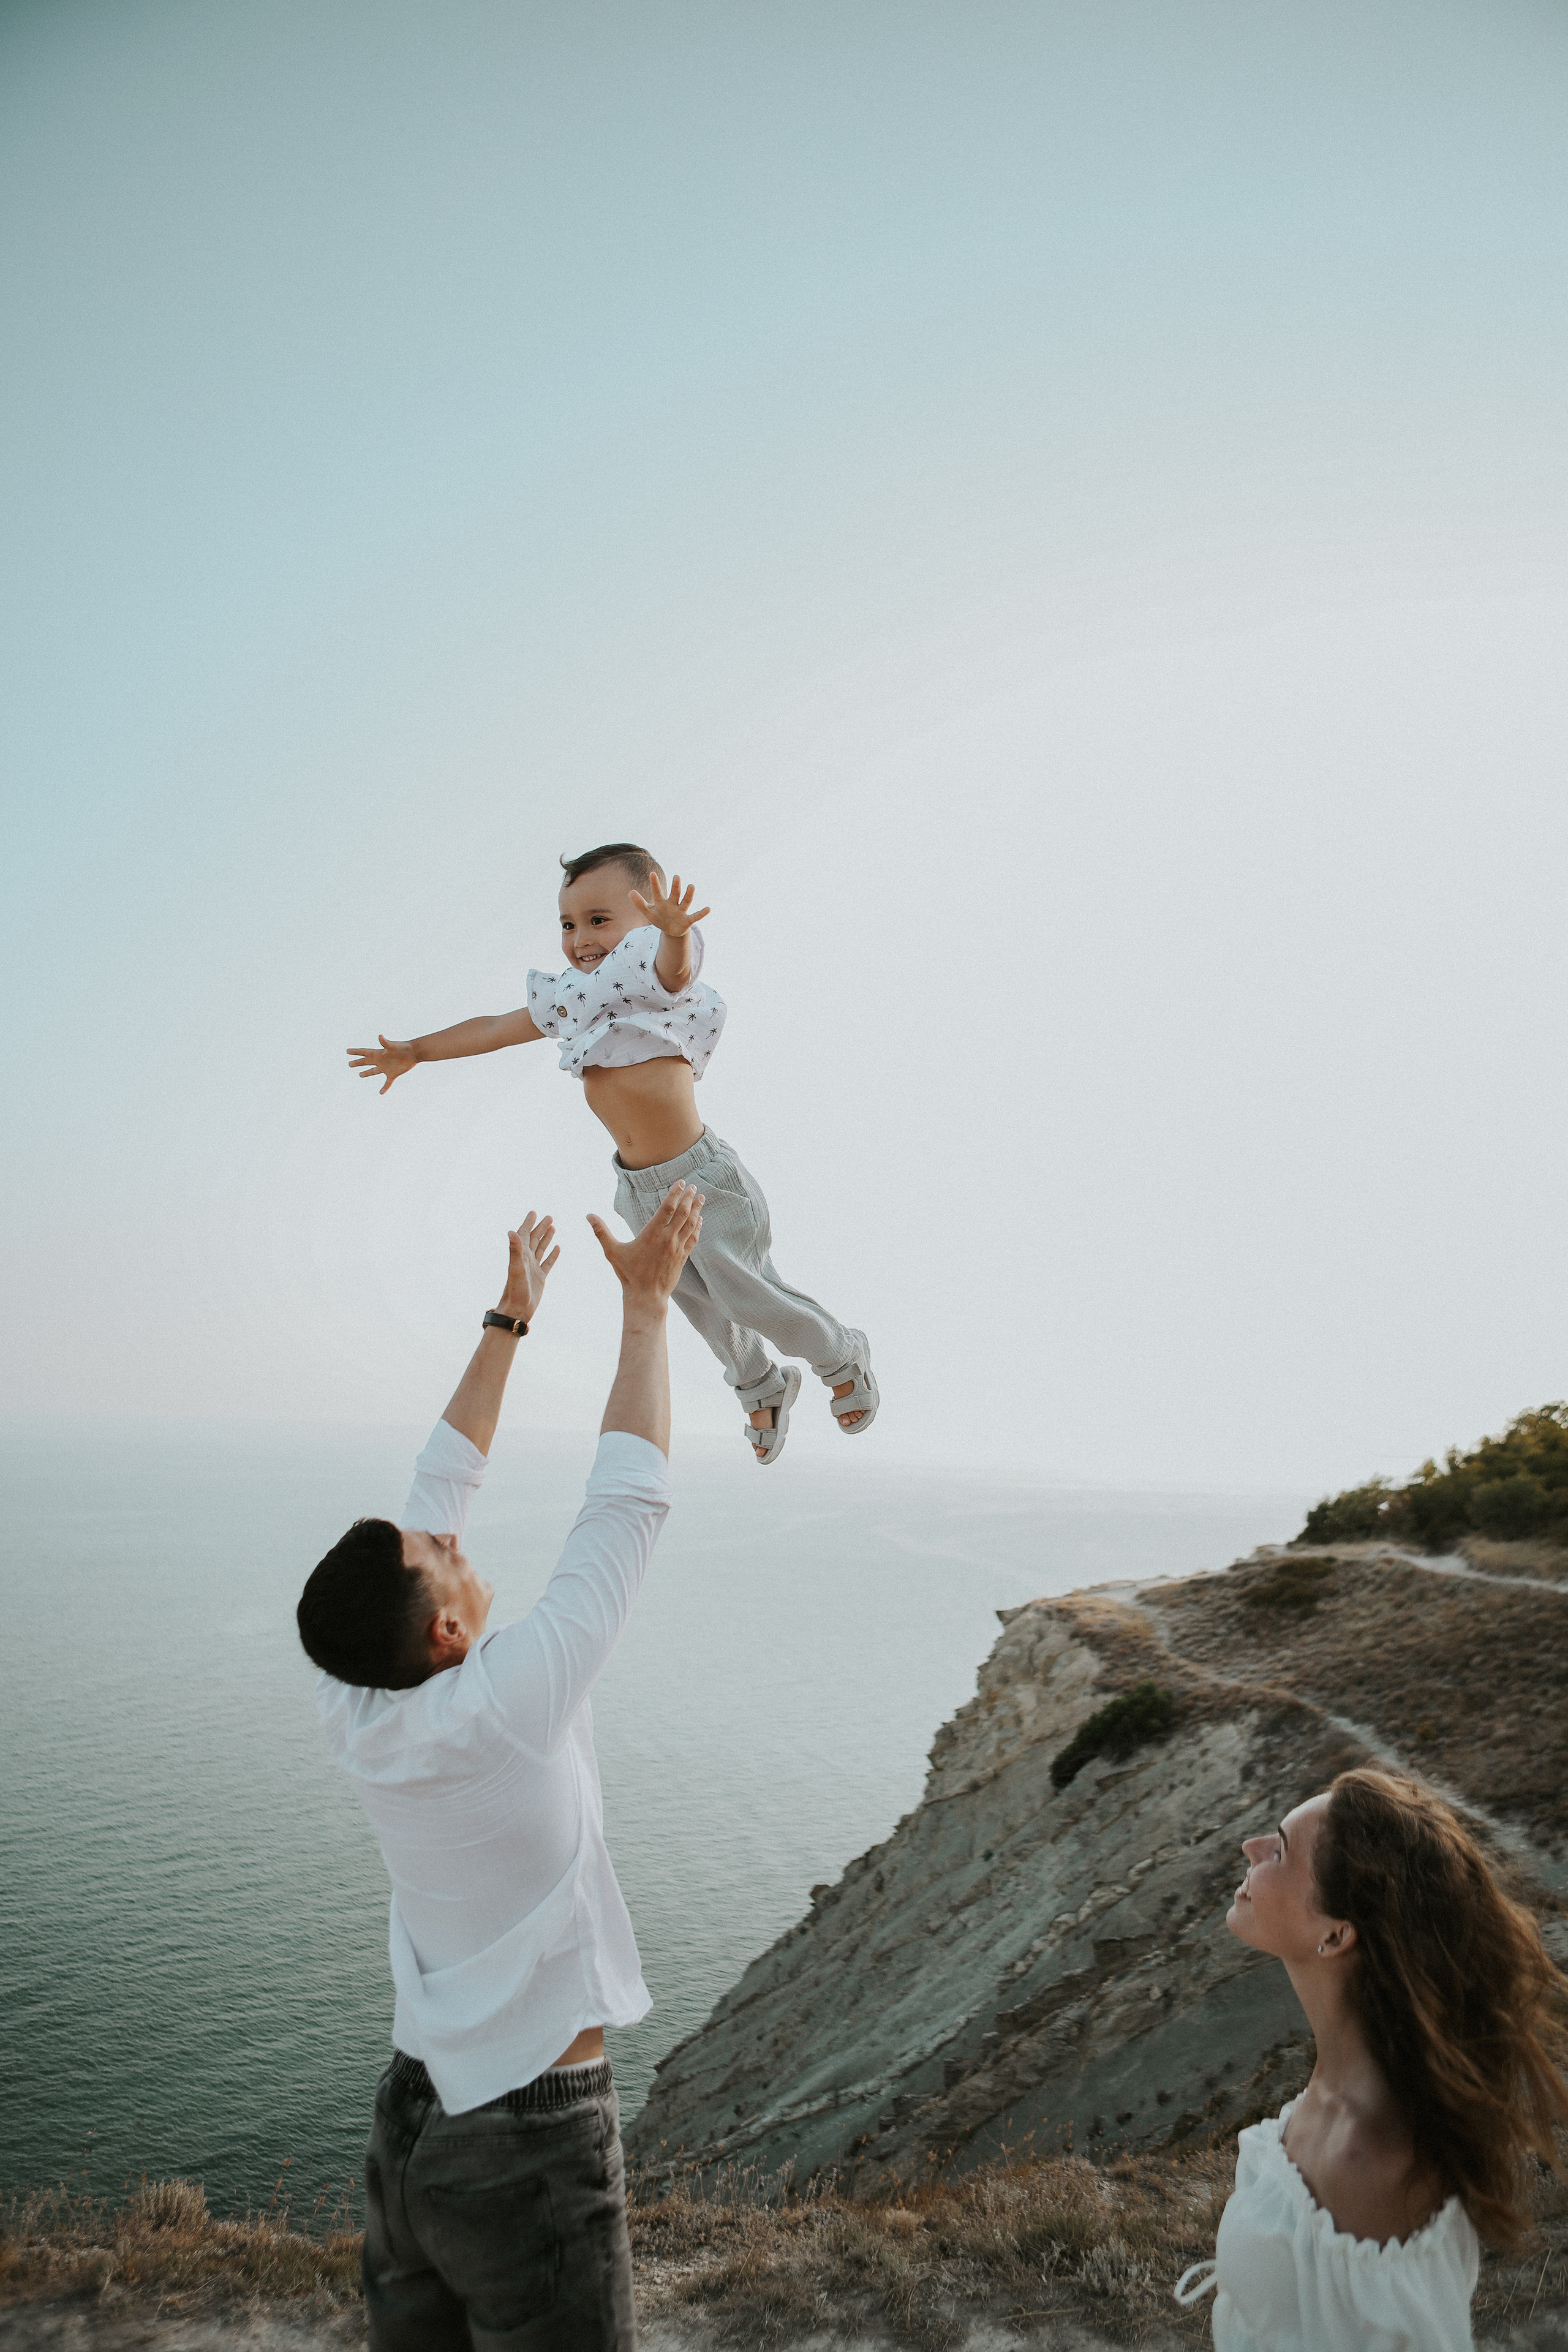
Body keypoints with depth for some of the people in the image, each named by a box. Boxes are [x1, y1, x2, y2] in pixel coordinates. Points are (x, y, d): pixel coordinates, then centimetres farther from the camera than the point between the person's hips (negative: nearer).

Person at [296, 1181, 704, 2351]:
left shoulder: (355, 1710, -9)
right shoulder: (505, 1707, -27)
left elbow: (444, 1484, 0)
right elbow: (630, 1499, -21)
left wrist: (508, 1321, 8)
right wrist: (646, 1301, -13)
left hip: (409, 2119, 7)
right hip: (528, 2147, -7)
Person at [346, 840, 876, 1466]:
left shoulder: (658, 984, -17)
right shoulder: (575, 998, 4)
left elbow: (676, 967, -42)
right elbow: (498, 1028, 16)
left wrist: (674, 933, -65)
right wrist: (416, 1051, 19)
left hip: (701, 1180, -7)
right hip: (640, 1188, 7)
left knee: (744, 1292, 2)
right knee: (698, 1303, 17)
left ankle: (842, 1360, 31)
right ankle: (761, 1389, 43)